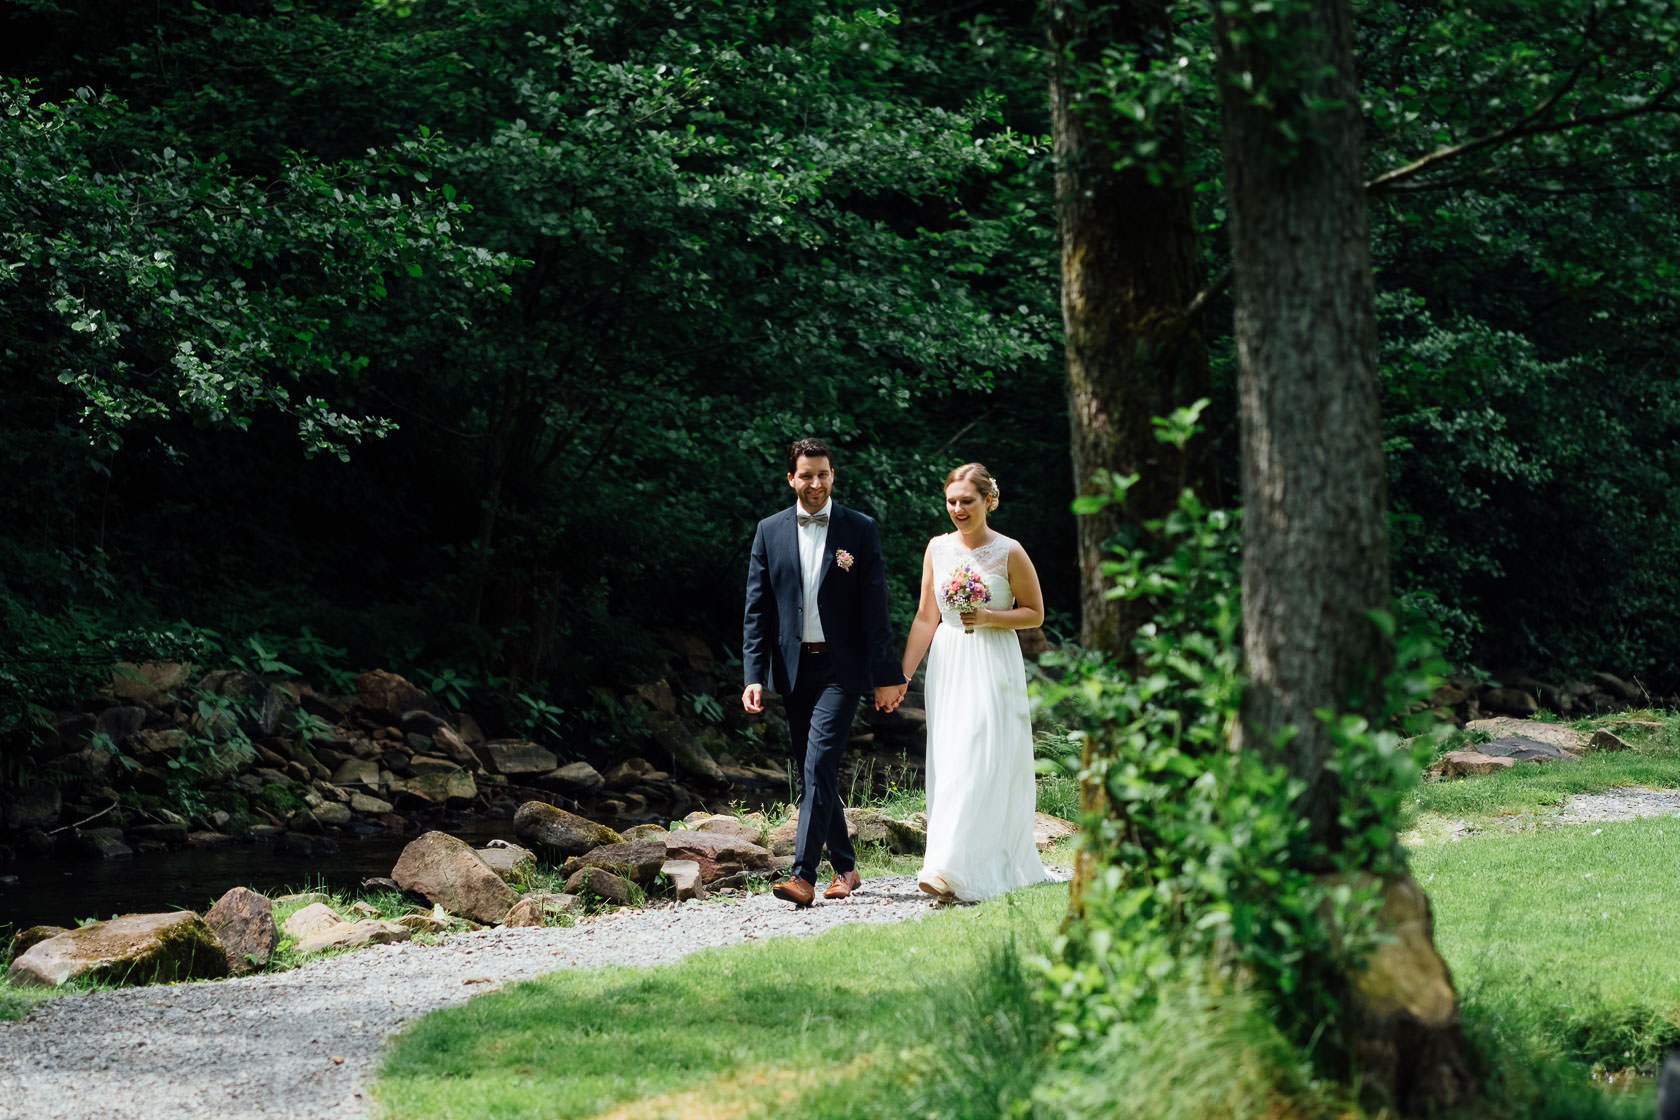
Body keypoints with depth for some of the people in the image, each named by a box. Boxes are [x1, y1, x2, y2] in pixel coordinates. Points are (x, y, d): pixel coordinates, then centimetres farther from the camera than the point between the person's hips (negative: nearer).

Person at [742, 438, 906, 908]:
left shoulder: (861, 529, -1)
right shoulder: (770, 531, 6)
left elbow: (875, 607, -1)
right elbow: (756, 609, 5)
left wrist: (886, 675, -4)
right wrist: (754, 676, -4)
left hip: (841, 669, -4)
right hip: (794, 669, 4)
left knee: (819, 765, -15)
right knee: (813, 773, 9)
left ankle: (804, 876, -19)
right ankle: (845, 869, 22)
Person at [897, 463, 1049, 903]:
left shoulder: (1009, 552, -5)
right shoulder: (938, 549, 7)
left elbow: (1035, 613, 2)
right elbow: (926, 618, 10)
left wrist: (989, 617, -14)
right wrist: (902, 676, 6)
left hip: (993, 667, -5)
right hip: (947, 665, 5)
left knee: (979, 764, -11)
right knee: (948, 764, 3)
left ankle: (955, 871, -17)